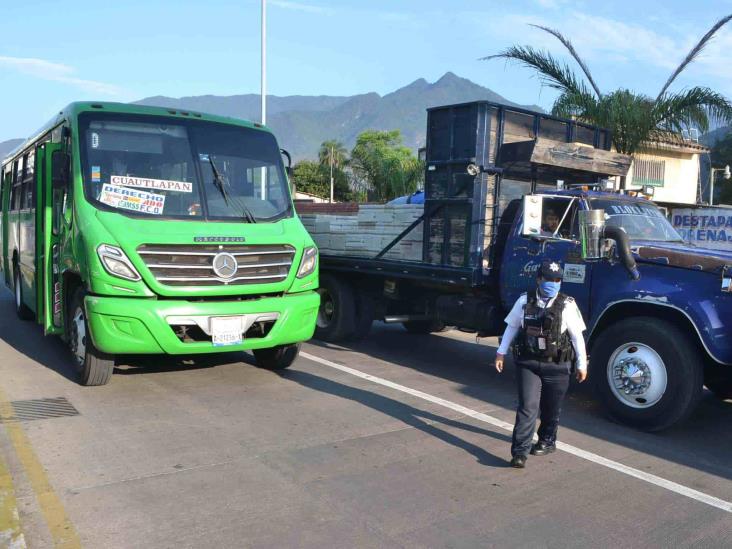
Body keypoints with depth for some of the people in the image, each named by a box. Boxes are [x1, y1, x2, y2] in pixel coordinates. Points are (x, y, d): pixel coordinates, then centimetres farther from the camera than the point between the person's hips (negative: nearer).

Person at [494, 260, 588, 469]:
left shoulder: (567, 305, -7)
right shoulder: (524, 301, -2)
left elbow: (577, 336, -1)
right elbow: (512, 327, 10)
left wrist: (581, 365, 2)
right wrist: (501, 352, 10)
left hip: (557, 366, 0)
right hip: (528, 363, 0)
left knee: (551, 409, 14)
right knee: (527, 407, -7)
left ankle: (547, 441, 38)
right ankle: (520, 452, -4)